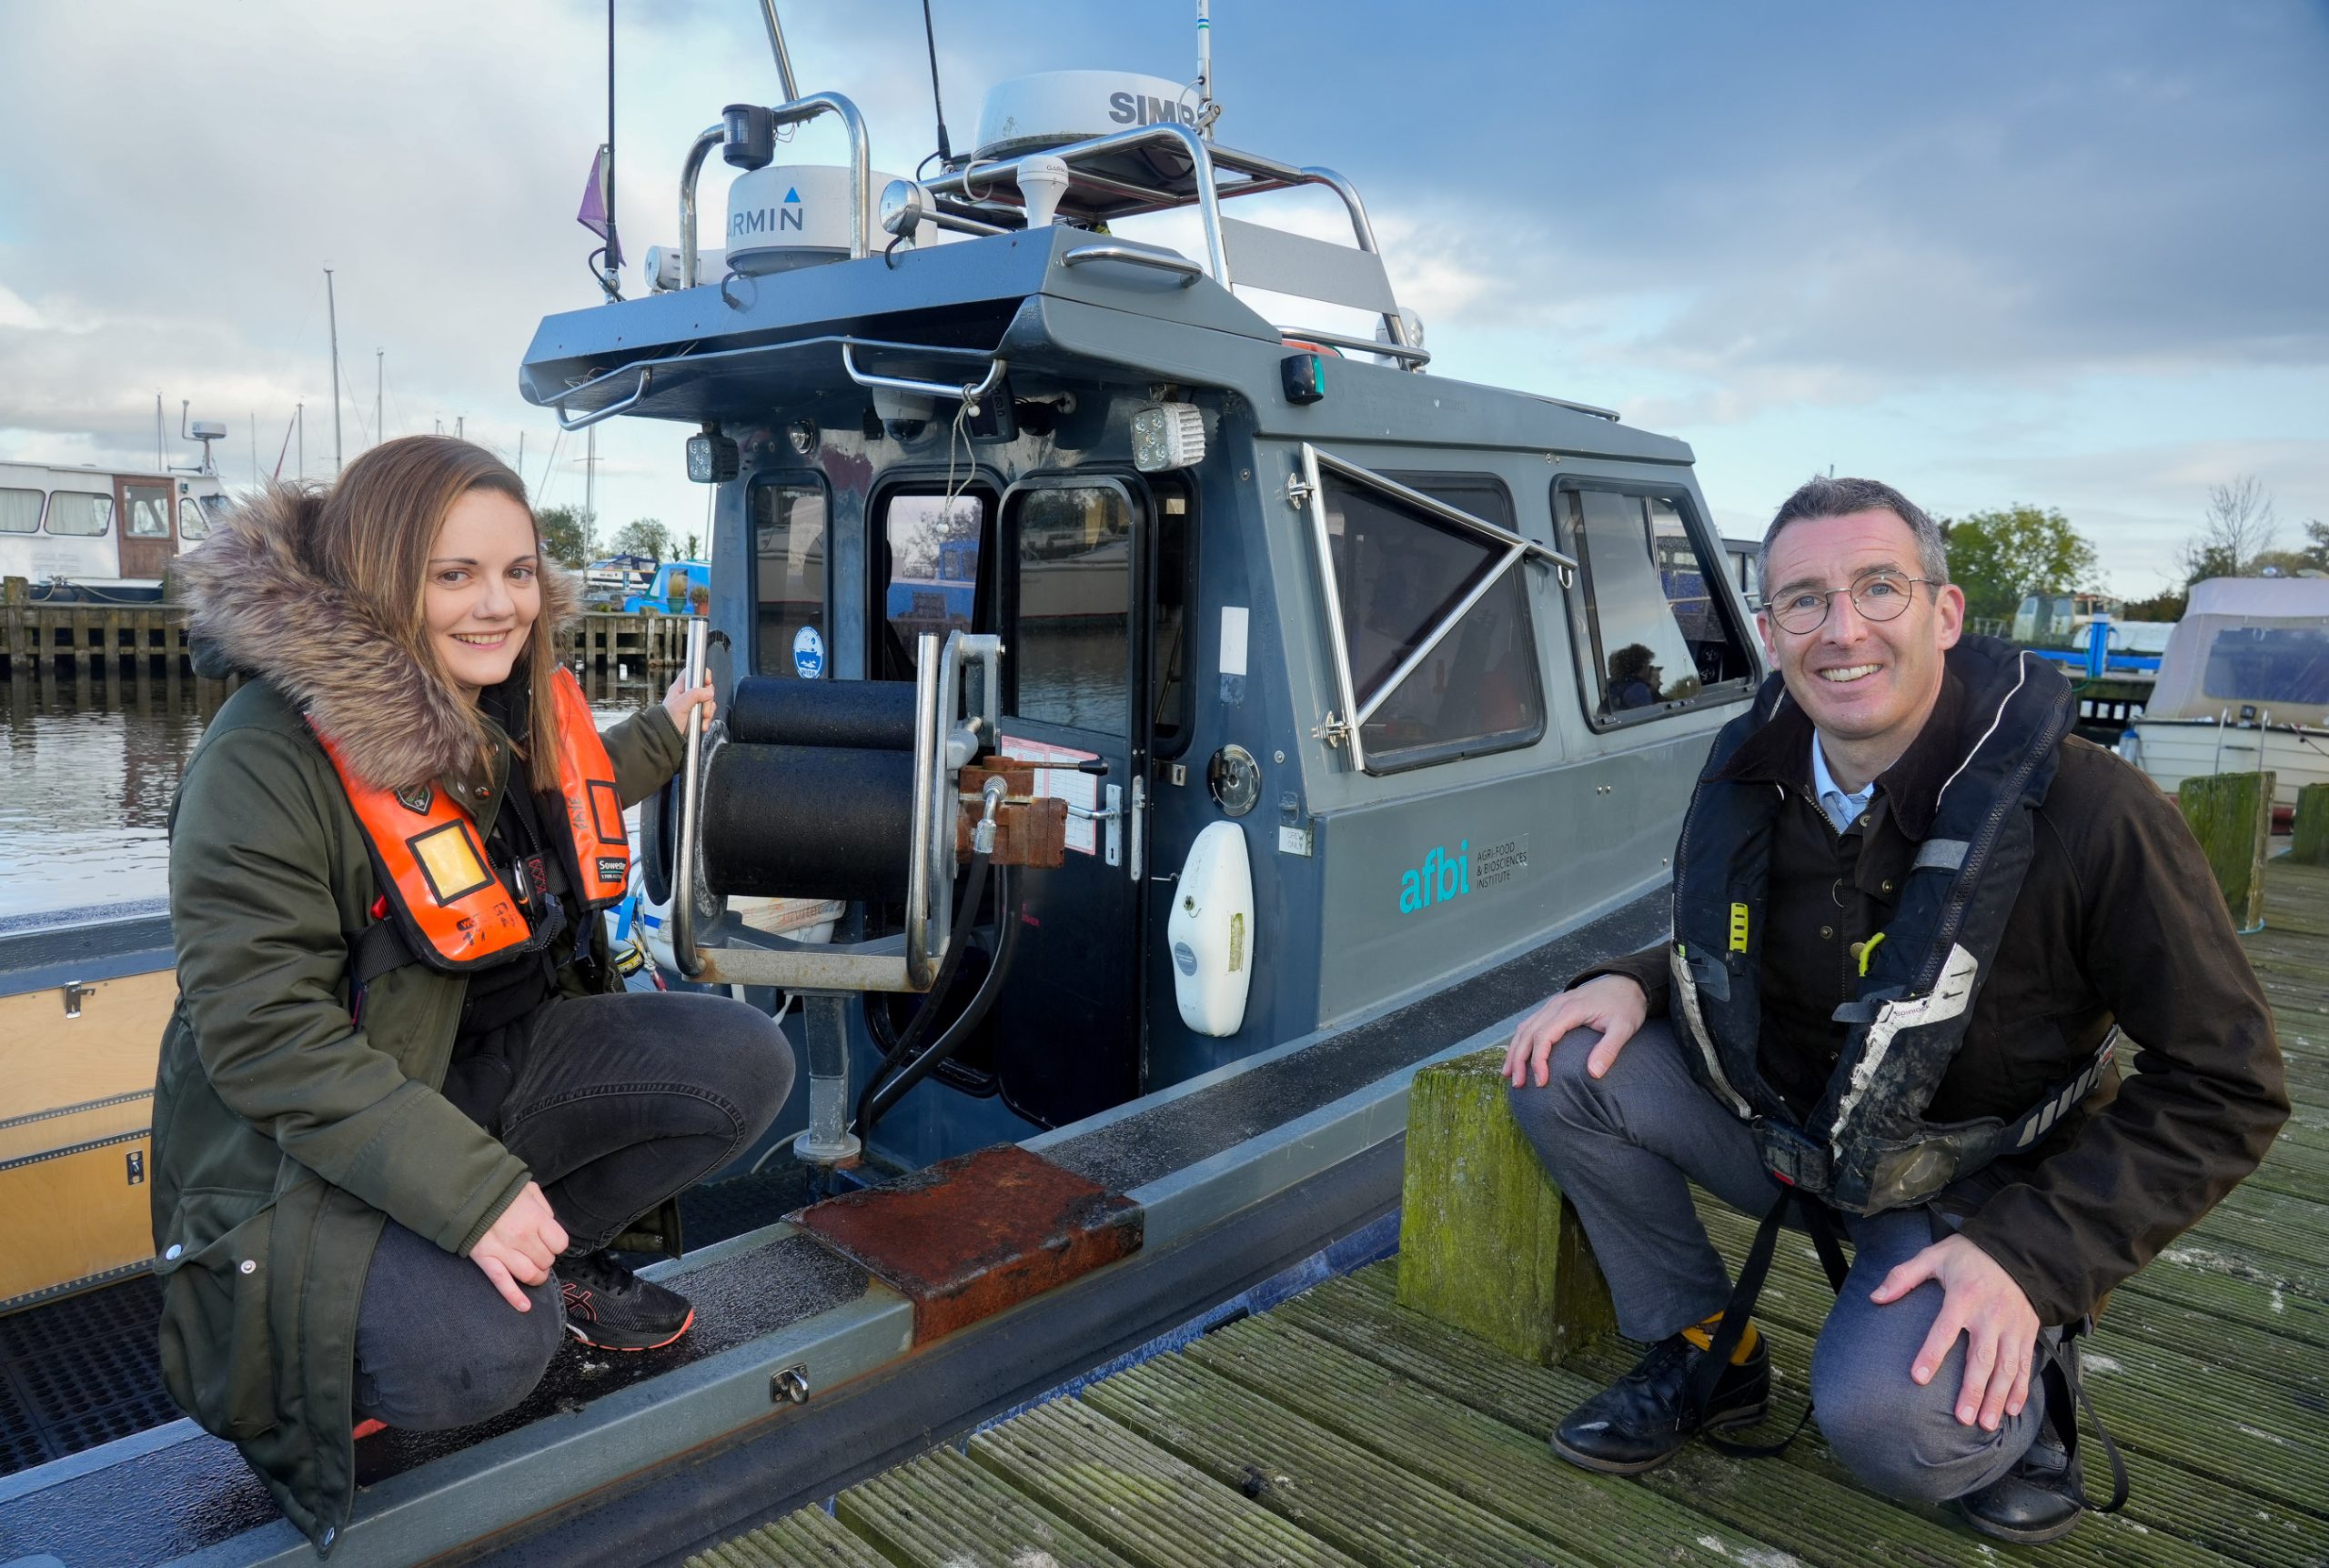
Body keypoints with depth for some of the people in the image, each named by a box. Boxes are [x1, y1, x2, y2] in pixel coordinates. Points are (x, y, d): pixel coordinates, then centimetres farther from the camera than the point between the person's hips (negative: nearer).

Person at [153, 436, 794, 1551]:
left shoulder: (519, 705, 0)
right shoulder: (268, 759, -24)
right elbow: (264, 1036, -25)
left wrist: (661, 734, 31)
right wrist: (469, 1187, -33)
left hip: (501, 1057, 7)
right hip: (322, 1138, -7)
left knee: (746, 1062, -12)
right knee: (488, 1353, -30)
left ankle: (558, 1252, 7)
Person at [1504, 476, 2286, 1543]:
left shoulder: (2091, 814, -24)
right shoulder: (1752, 776, -9)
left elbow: (2225, 1089, -16)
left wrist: (2032, 1253, -24)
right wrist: (1636, 983, -13)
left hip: (1970, 1188, -5)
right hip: (1784, 1124, 5)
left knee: (1883, 1418, -32)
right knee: (1565, 1066, -15)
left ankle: (2018, 1388, 7)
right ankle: (1702, 1351, 6)